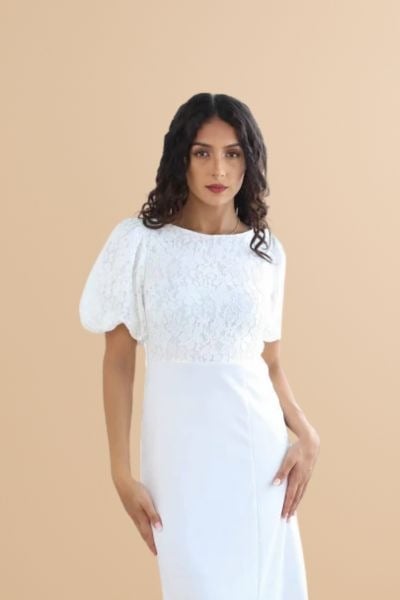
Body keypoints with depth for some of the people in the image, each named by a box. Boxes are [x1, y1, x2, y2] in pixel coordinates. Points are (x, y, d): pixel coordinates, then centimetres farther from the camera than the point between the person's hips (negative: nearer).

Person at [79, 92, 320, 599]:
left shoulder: (266, 251, 4)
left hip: (258, 443, 3)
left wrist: (306, 434, -7)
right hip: (180, 446, -2)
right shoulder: (139, 241, -6)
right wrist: (121, 471, -6)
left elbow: (270, 362, 10)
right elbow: (118, 360, -3)